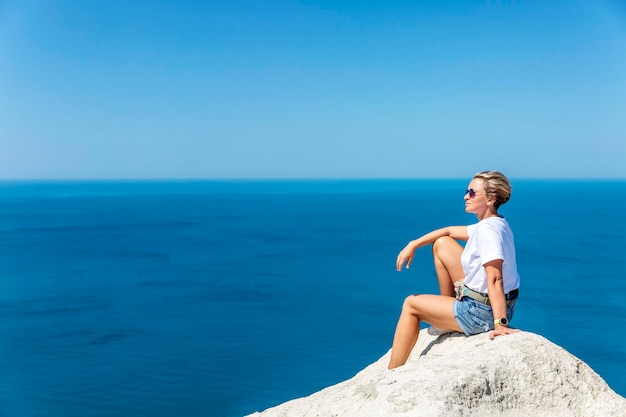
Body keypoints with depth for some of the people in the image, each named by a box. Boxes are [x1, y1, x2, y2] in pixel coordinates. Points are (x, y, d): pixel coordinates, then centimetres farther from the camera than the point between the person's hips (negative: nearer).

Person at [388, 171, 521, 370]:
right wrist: (413, 244, 12)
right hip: (483, 299, 9)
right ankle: (446, 321, 24)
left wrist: (499, 324, -34)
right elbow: (449, 231, 18)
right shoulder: (495, 224, 7)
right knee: (442, 244, 16)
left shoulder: (488, 228, -23)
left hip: (483, 313, -9)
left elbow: (495, 279, -31)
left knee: (410, 304, 5)